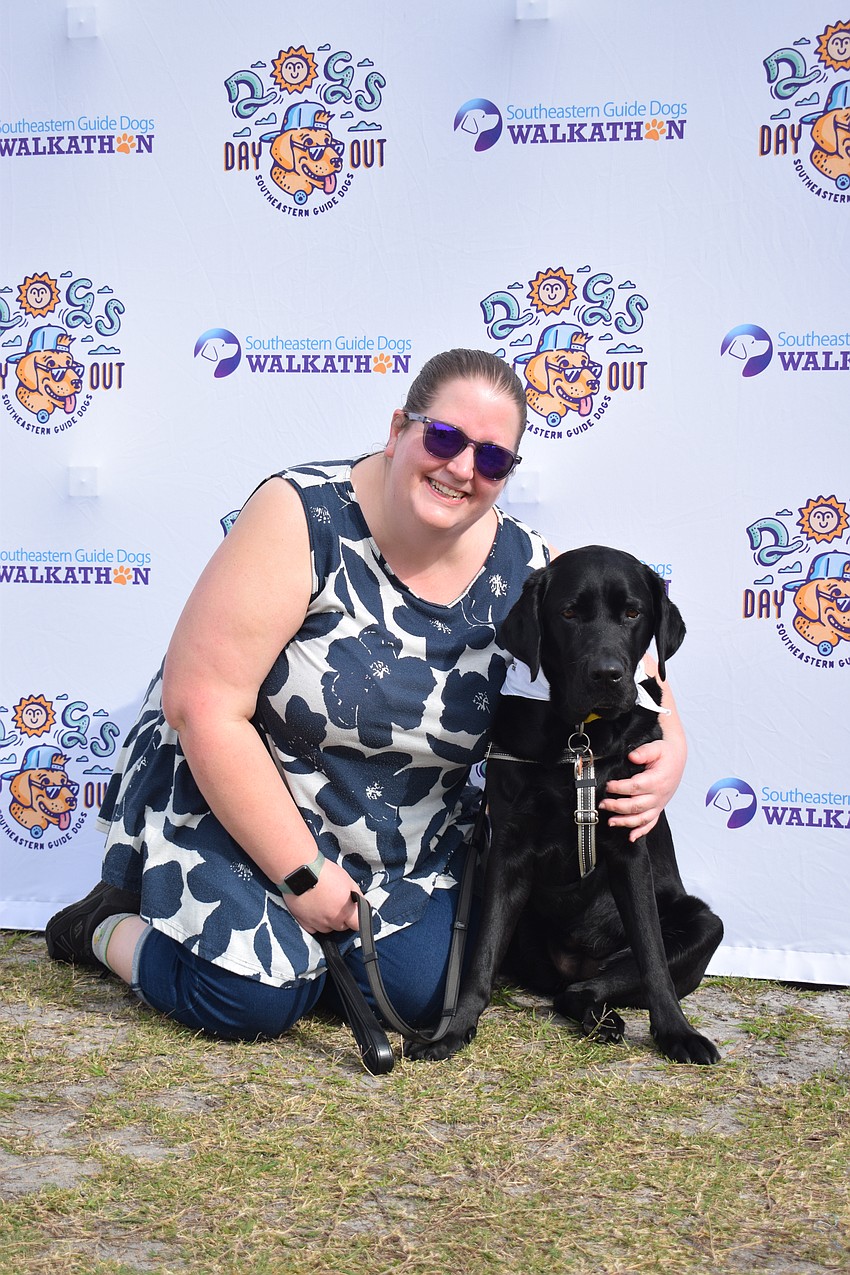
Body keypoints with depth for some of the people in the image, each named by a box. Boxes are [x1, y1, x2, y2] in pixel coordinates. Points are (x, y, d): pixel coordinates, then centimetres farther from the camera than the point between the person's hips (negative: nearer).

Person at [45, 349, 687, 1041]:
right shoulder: (303, 515, -23)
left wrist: (668, 753, -19)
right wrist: (303, 873, -22)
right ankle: (111, 924, 11)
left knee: (424, 993, -12)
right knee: (256, 1000, -19)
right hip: (233, 798, -4)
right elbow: (204, 705, -25)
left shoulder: (527, 570, -10)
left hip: (404, 844, 5)